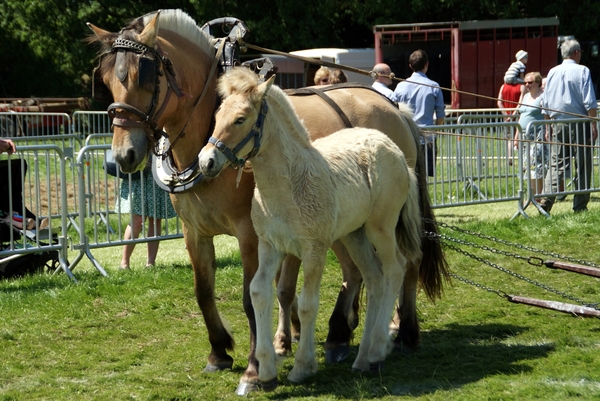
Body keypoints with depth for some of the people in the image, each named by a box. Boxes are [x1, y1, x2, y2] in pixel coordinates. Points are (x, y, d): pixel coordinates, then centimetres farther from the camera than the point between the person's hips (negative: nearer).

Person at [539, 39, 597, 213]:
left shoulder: (553, 72, 9)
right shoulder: (582, 71, -5)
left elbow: (546, 103, 12)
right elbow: (590, 102, -10)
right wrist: (593, 125, -6)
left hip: (558, 124, 4)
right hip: (579, 121, -4)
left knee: (556, 164, 3)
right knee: (583, 165, 4)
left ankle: (546, 200, -14)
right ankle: (580, 205, 3)